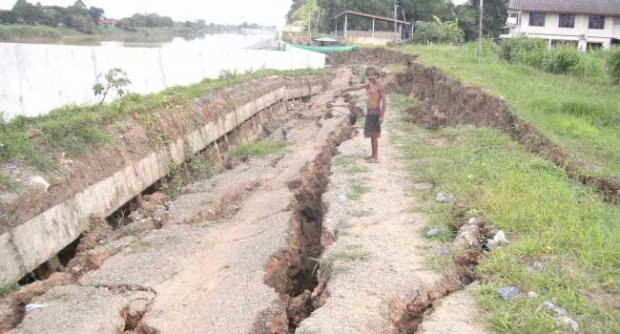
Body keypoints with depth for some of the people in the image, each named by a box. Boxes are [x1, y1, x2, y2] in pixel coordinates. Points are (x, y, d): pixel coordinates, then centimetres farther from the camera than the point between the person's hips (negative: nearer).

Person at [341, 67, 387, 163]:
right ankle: (373, 154, 19)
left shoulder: (380, 85, -11)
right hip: (369, 112, 8)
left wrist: (382, 116, -21)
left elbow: (385, 101, -15)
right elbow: (357, 86, 26)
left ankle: (376, 157, -8)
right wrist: (346, 89, 36)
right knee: (371, 134, 11)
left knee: (374, 135, -9)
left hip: (375, 112, -8)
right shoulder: (369, 85, 13)